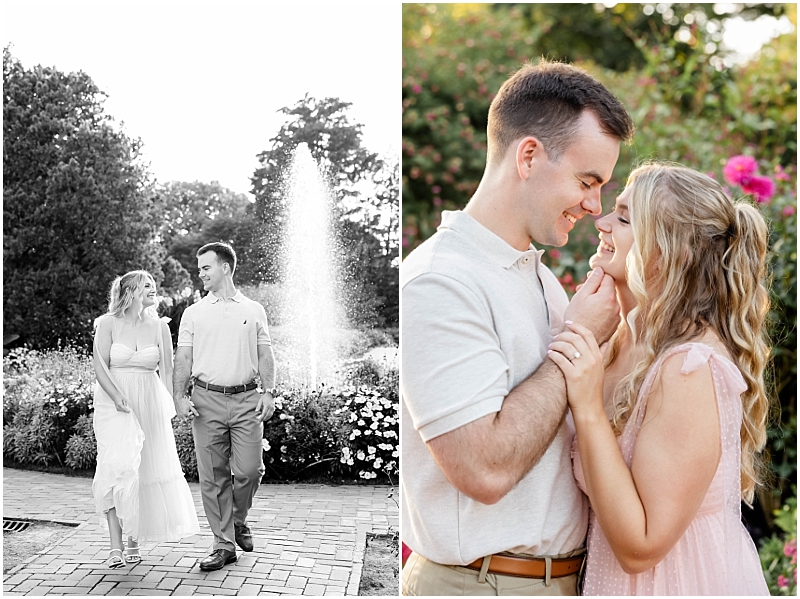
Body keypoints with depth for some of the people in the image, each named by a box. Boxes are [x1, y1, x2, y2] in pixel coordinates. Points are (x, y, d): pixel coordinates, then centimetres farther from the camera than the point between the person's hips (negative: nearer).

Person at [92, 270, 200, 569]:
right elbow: (100, 367, -6)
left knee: (147, 470, 3)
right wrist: (118, 397, -21)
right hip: (113, 402, -3)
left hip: (150, 403, 3)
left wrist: (169, 407, -2)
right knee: (118, 467, -14)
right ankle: (116, 546, -10)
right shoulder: (108, 323, -1)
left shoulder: (159, 327, 5)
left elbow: (166, 371, 6)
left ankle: (134, 541, 19)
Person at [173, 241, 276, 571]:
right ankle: (224, 544, 9)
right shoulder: (194, 313, 10)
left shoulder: (253, 310, 10)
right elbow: (183, 358, 6)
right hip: (207, 401, 1)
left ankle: (238, 520, 25)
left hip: (246, 400, 0)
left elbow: (265, 355, 9)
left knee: (249, 470, -5)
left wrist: (268, 391, -3)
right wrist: (180, 396, -6)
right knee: (213, 476, 0)